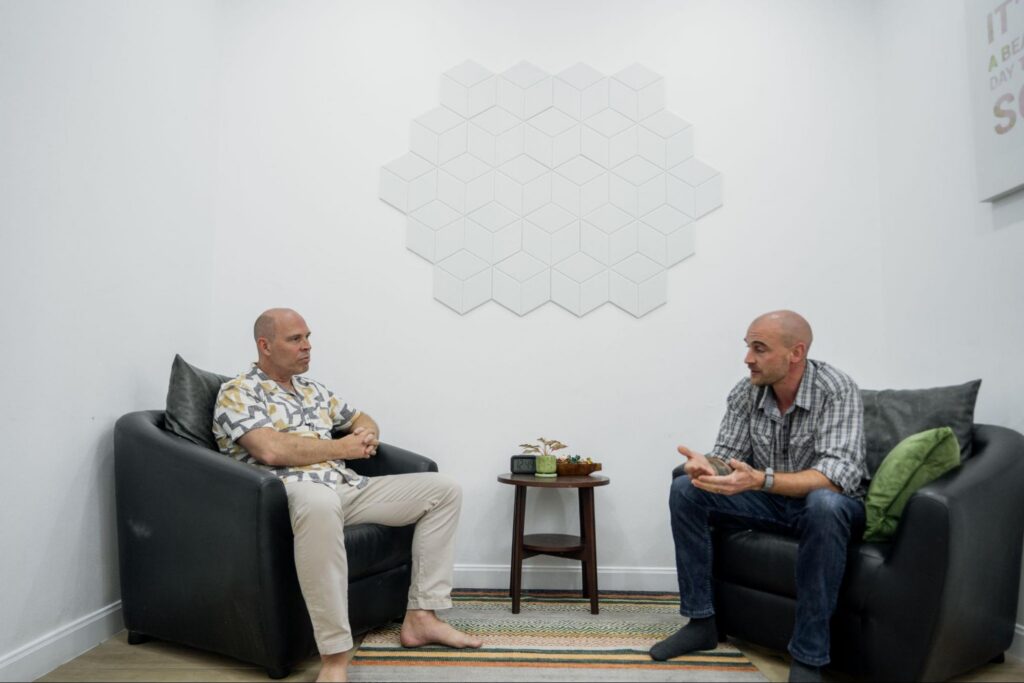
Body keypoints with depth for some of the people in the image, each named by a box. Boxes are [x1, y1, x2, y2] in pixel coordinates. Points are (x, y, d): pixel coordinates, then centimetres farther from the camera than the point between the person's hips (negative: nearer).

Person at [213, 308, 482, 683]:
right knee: (319, 501, -46)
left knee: (443, 490, 3)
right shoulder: (237, 392, 0)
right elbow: (272, 450, -16)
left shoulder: (313, 389, 23)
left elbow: (362, 419, 33)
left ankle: (420, 617, 1)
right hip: (290, 491, -8)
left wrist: (368, 436, 7)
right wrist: (342, 447, -7)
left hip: (347, 487, 8)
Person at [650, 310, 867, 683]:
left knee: (824, 506, -39)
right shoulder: (745, 392, -9)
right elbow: (727, 455, -6)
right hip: (770, 499, 5)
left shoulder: (837, 390, -24)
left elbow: (839, 475, -35)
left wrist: (760, 480, -50)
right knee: (685, 489, -12)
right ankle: (701, 621, -3)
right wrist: (705, 465, -32)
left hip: (829, 504, -5)